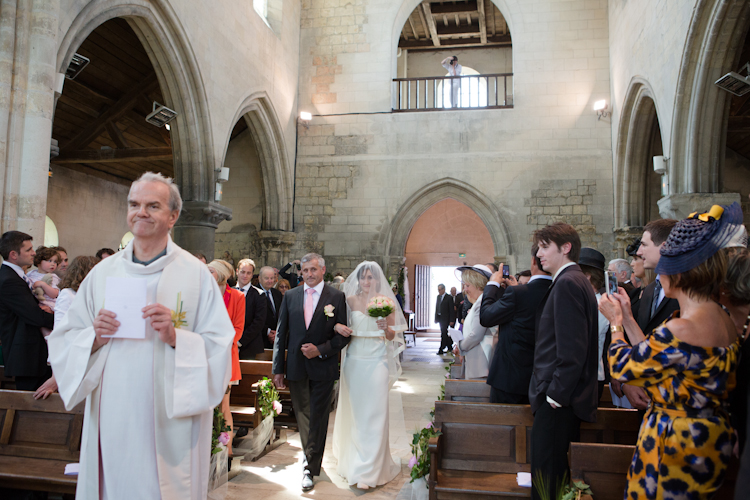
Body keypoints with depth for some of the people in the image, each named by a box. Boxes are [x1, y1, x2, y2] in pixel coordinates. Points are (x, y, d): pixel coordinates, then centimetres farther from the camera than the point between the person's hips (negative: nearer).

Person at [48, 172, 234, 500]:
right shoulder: (103, 272, 7)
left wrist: (176, 337, -20)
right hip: (111, 421, 3)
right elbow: (64, 340, 10)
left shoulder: (196, 274, -4)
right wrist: (94, 339, -10)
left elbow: (219, 347, -6)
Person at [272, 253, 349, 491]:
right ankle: (312, 458, 34)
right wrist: (278, 369, 2)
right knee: (302, 416, 14)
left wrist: (320, 350, -16)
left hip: (322, 366, -3)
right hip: (296, 367, 3)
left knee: (318, 418, 4)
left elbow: (344, 335, -4)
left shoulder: (337, 297, -4)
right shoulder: (290, 296, 5)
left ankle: (311, 467, 15)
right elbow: (281, 334, 5)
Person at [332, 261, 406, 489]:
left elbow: (392, 337, 1)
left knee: (373, 414, -1)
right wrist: (337, 327, -12)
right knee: (354, 413, 10)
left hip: (377, 363, -2)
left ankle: (369, 470, 7)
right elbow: (338, 322, 10)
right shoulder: (351, 300, 4)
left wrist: (386, 328, -20)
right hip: (354, 362, 2)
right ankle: (352, 460, 29)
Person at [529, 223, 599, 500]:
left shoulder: (567, 282, -16)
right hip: (563, 396, 10)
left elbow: (572, 349, -22)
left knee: (546, 476, -2)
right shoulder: (576, 280, 15)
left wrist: (555, 394, -17)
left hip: (556, 401, -10)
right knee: (560, 472, 18)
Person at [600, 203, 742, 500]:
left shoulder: (679, 330, -28)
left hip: (673, 443, -9)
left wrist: (615, 322, 0)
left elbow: (623, 367, -13)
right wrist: (627, 318, 10)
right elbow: (652, 356, 5)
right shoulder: (724, 321, 0)